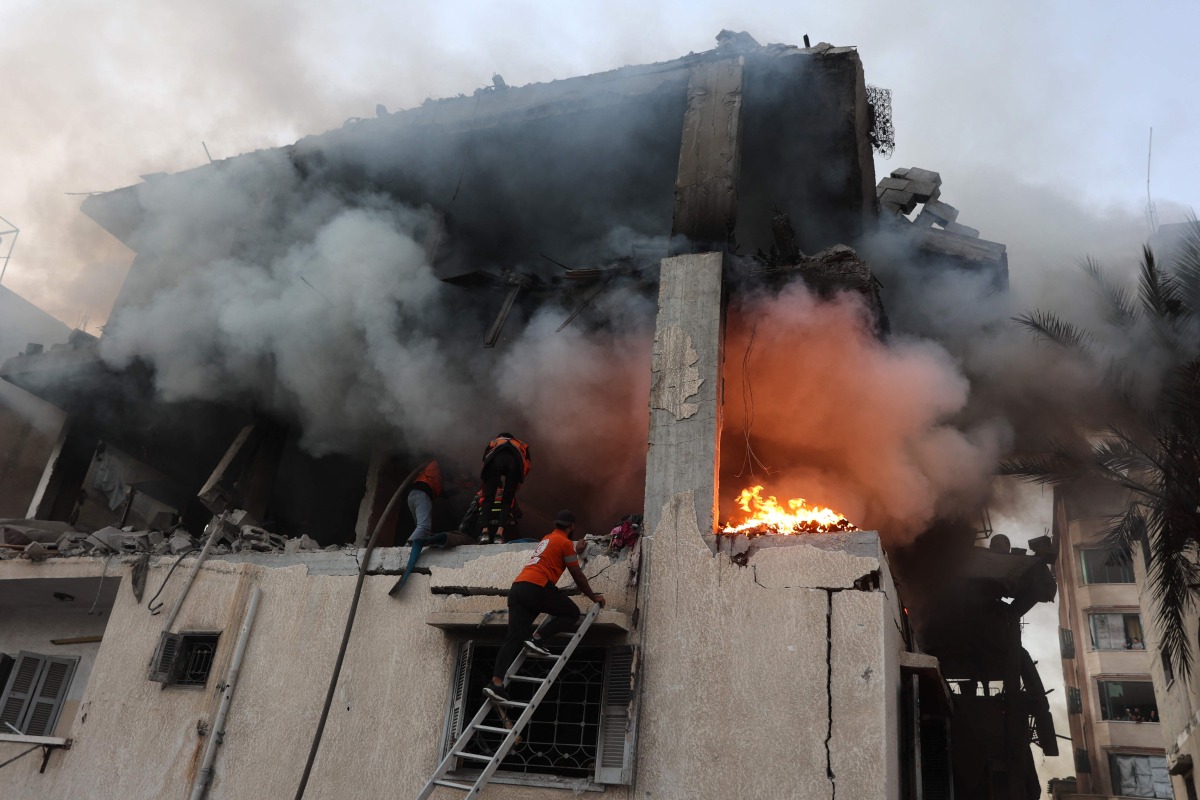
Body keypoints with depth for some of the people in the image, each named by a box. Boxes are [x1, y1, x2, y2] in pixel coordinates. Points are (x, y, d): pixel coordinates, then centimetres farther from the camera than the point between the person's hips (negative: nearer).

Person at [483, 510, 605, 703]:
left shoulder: (546, 540, 29)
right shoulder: (565, 543, 4)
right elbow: (578, 576, 8)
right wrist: (593, 596, 21)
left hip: (517, 587, 8)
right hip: (536, 587, -8)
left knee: (514, 638, 1)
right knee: (572, 613, 8)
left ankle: (496, 683, -11)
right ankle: (537, 639, -9)